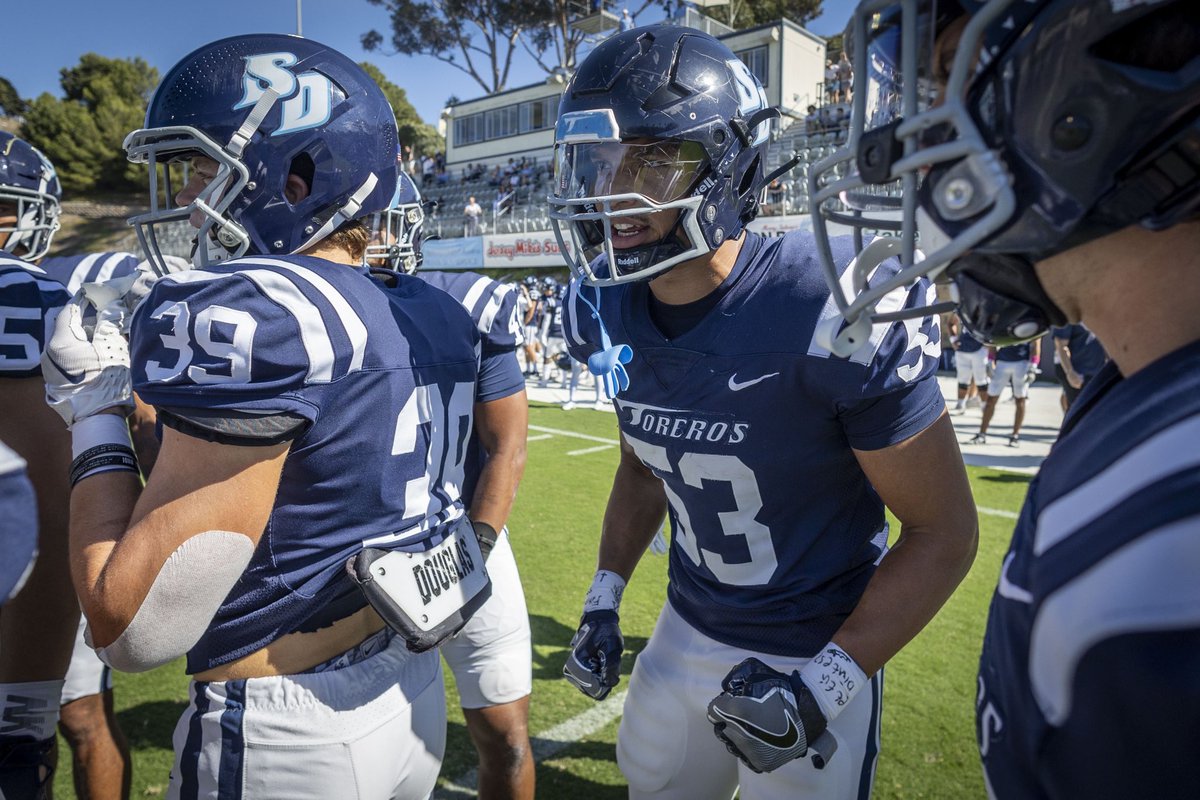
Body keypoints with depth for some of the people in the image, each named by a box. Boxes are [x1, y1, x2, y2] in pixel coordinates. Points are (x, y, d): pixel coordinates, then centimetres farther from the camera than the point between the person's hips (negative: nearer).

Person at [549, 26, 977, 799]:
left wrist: (825, 683, -21)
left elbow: (944, 531, -17)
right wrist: (605, 597, 4)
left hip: (817, 653, -5)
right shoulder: (608, 312, -8)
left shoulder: (833, 316, -27)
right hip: (687, 632, 6)